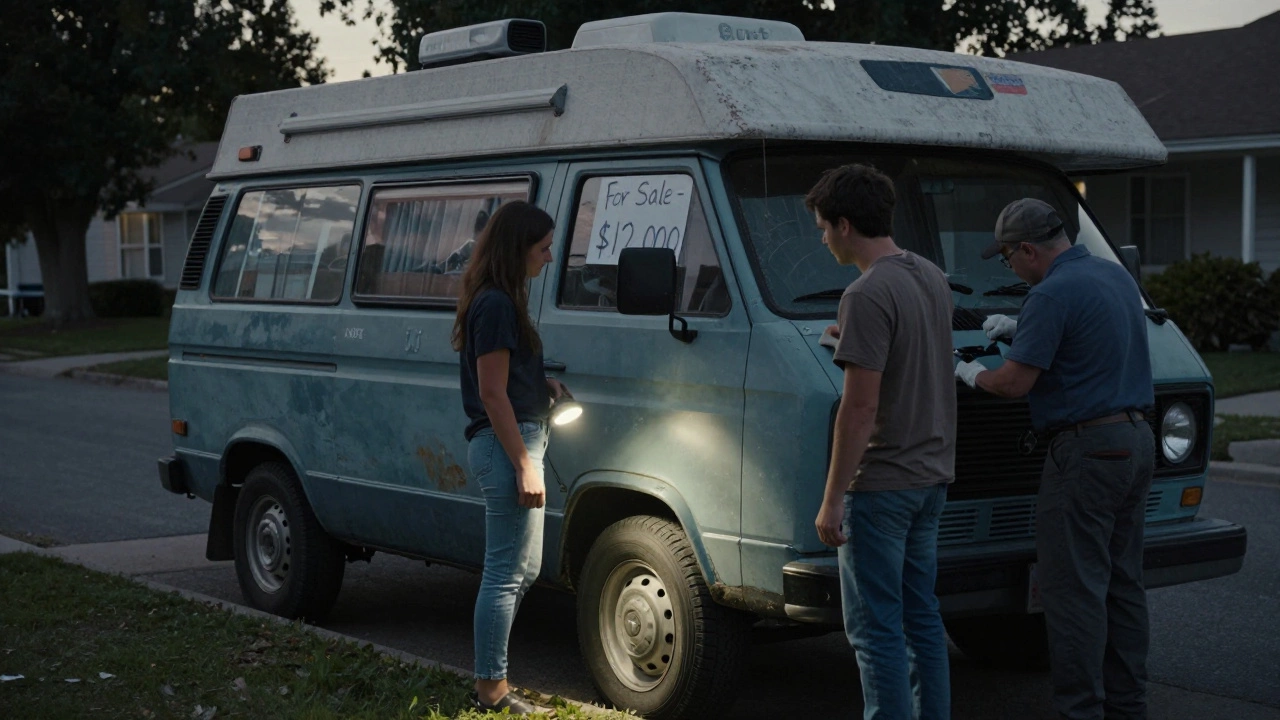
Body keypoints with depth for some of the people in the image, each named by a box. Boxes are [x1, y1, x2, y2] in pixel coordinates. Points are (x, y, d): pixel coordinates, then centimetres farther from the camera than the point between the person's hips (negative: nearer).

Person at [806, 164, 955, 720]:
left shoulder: (867, 295, -19)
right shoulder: (933, 279, 9)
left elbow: (860, 408, -21)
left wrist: (832, 501, -16)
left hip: (880, 485, -9)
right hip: (932, 477, 9)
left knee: (874, 627, -2)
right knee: (921, 616, 16)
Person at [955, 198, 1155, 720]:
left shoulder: (1052, 294, -17)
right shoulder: (1116, 276, 12)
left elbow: (1014, 383, -17)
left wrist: (970, 375, 3)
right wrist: (1021, 328, 31)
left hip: (1086, 451, -9)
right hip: (1136, 442, 9)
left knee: (1074, 589, -4)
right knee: (1122, 584, 15)